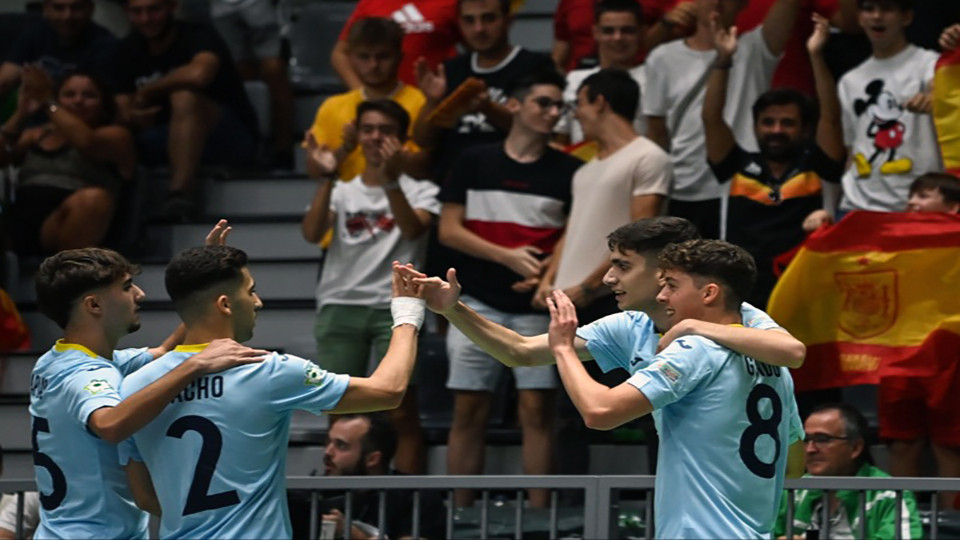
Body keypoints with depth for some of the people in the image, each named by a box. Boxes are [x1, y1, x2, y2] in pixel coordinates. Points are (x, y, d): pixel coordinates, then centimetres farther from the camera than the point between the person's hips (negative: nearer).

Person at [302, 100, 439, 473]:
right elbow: (312, 233, -3)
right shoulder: (341, 192, 16)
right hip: (340, 307, 3)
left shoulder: (419, 190, 9)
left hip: (397, 307, -2)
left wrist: (391, 181, -24)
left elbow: (413, 230, -12)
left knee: (403, 410, -8)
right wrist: (326, 180, -13)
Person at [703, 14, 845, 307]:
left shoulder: (814, 168, 3)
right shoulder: (740, 167, 7)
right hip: (742, 301, 2)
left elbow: (831, 117, -8)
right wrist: (723, 60, -13)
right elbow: (711, 119, -2)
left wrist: (816, 56, -18)